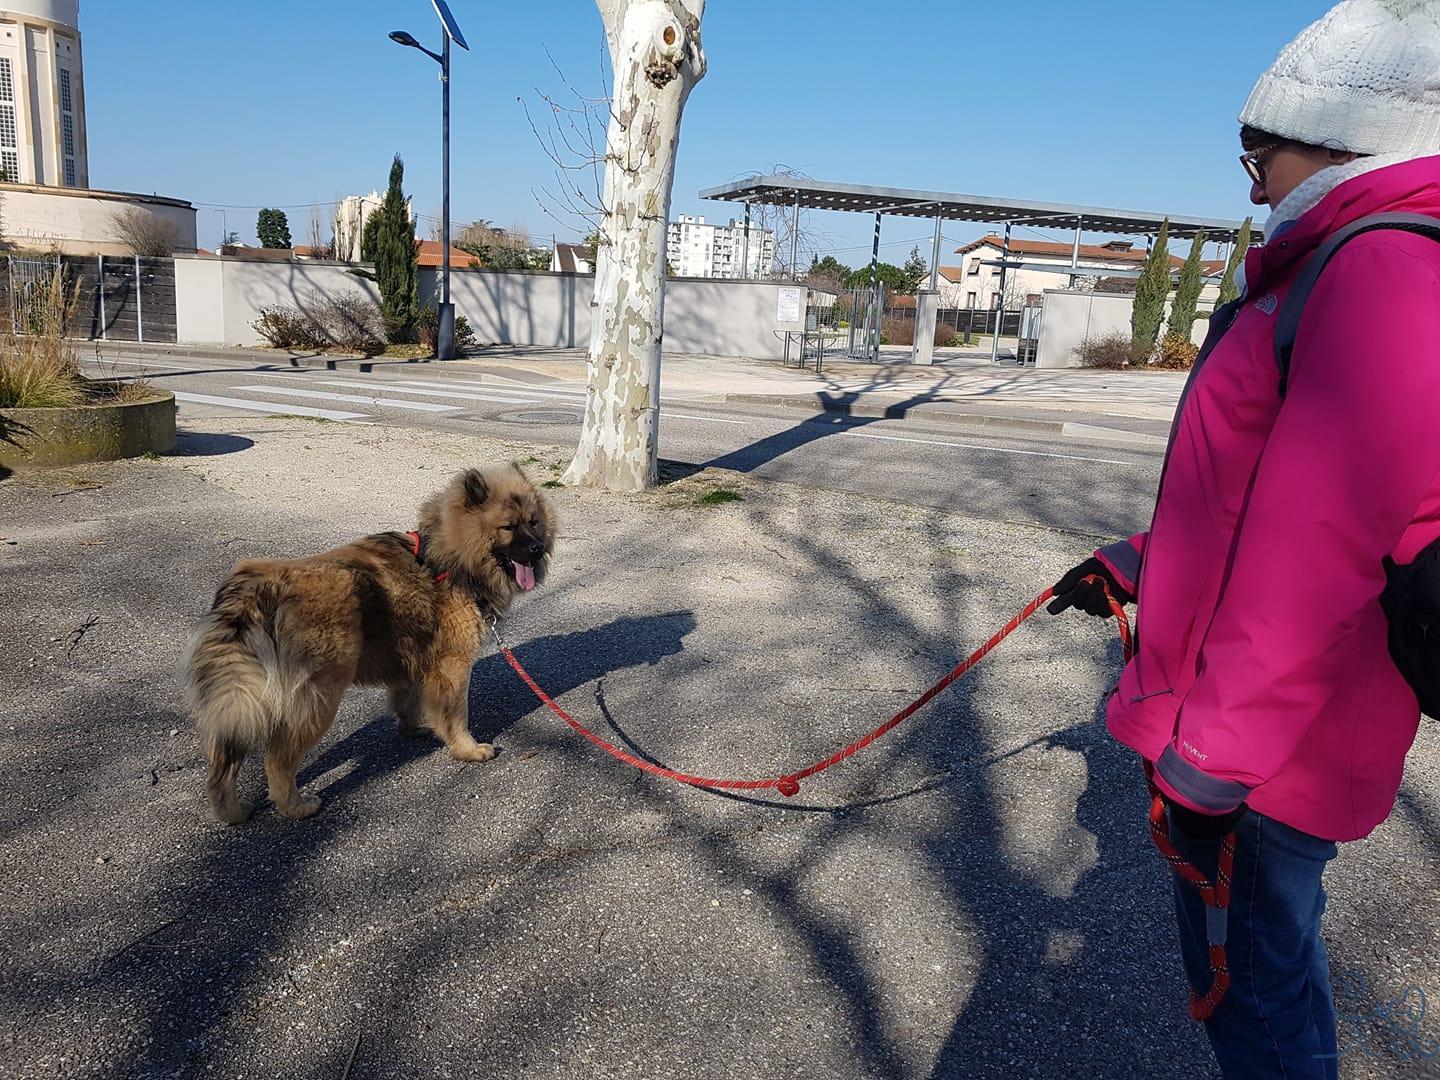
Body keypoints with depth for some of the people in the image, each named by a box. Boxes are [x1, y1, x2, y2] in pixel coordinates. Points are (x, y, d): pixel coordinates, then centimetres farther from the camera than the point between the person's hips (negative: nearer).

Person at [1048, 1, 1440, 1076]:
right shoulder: (1342, 267, 13)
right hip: (1234, 711, 10)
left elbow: (1314, 559, -27)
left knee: (1253, 967, 8)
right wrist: (1138, 564, 19)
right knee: (1263, 942, 24)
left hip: (1262, 744, -10)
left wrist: (1211, 751, -23)